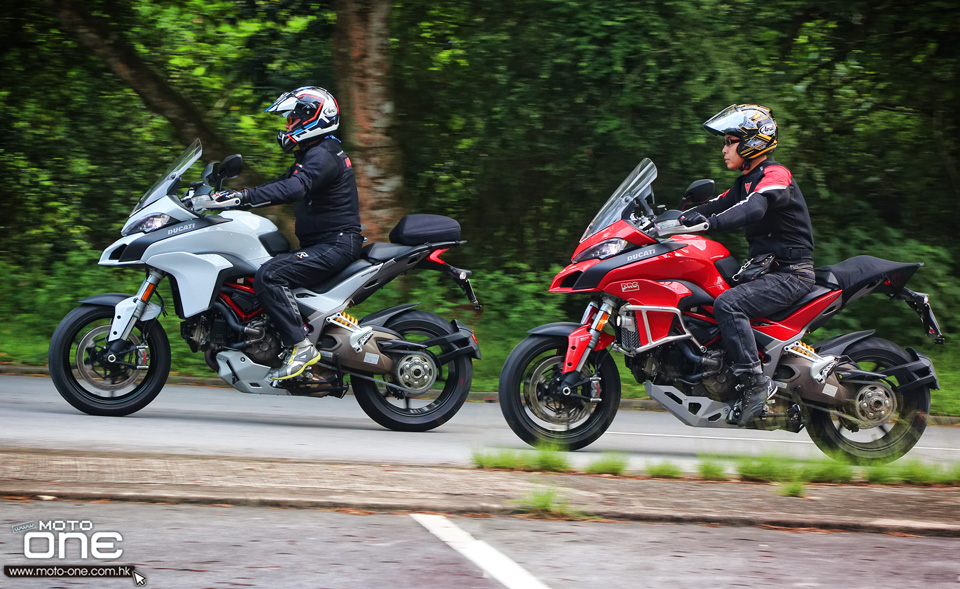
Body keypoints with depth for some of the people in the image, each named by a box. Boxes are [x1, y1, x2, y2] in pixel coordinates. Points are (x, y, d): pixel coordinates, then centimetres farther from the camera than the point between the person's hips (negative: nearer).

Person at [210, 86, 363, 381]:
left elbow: (294, 188, -32)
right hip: (322, 243, 11)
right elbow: (283, 184, 24)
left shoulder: (322, 155, -15)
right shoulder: (314, 154, 20)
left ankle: (300, 347, -29)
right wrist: (229, 196, 14)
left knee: (268, 276, -28)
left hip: (336, 244, -11)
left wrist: (243, 196, -38)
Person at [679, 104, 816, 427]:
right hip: (767, 269, 10)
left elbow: (753, 209, -31)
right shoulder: (747, 181, 19)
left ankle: (755, 381, -34)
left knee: (727, 304, -30)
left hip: (791, 273, -10)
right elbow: (717, 206, 15)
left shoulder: (774, 175, -13)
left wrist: (710, 222, -45)